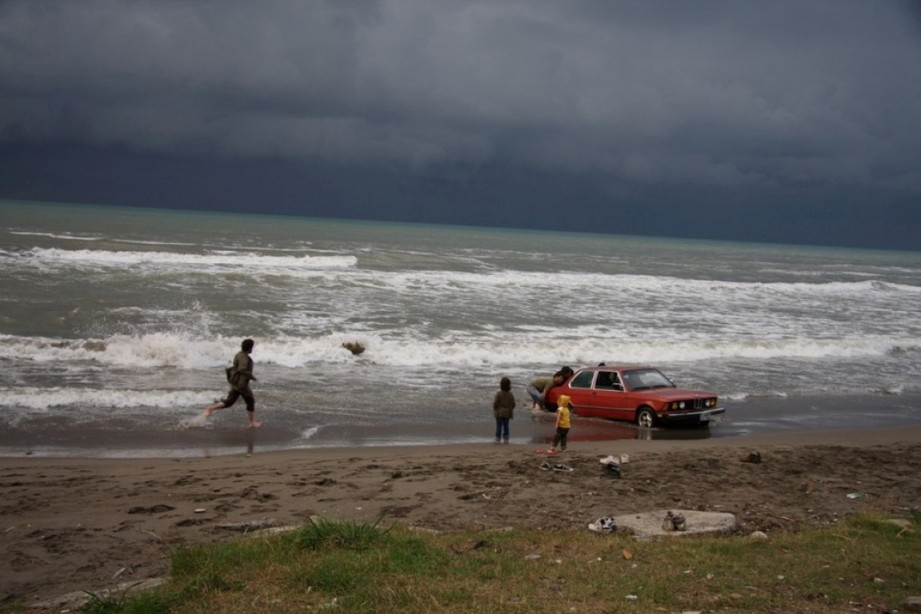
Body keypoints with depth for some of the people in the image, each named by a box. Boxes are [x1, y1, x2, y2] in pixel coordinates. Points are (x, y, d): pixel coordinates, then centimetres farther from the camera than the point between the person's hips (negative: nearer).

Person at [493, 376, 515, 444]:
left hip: (499, 413, -3)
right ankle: (506, 439, 13)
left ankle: (498, 439, 1)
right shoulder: (510, 394, -2)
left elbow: (496, 403, -12)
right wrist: (510, 411, 17)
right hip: (507, 413, 3)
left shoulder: (498, 393, -14)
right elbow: (513, 404, 2)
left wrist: (494, 409, 5)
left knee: (499, 426, 1)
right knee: (506, 426, 10)